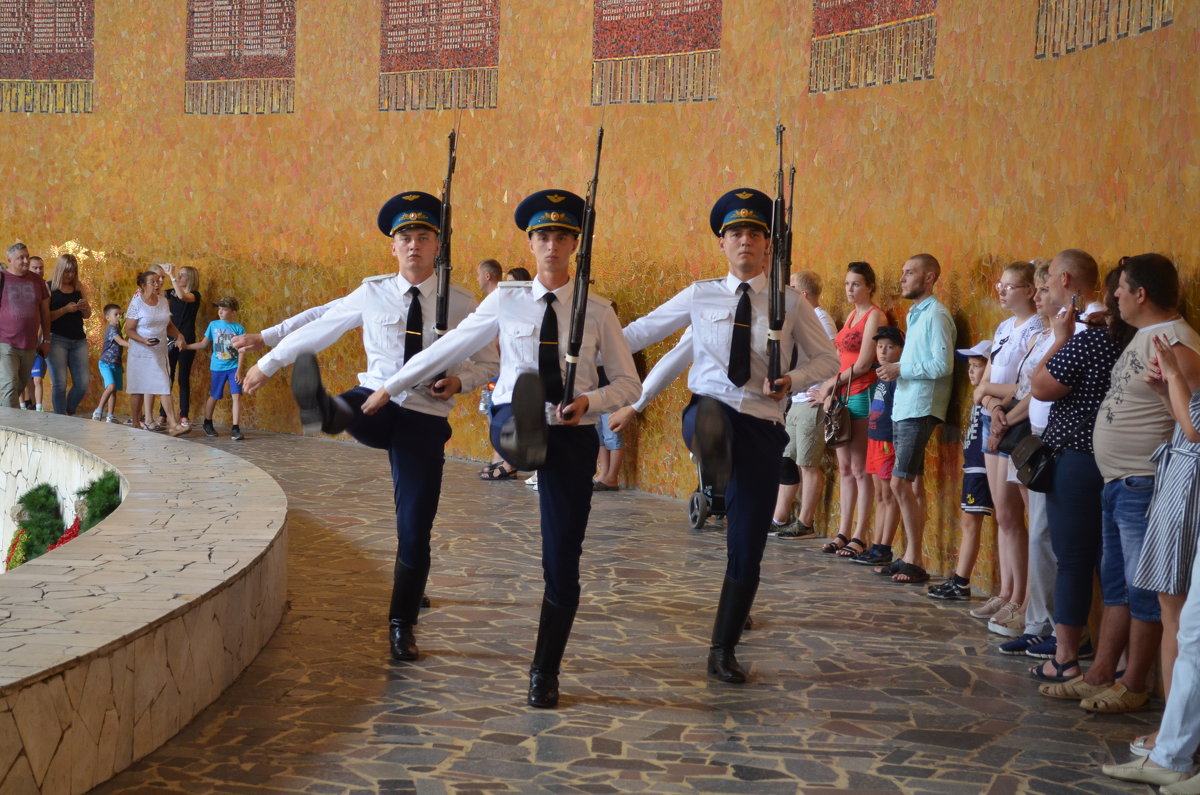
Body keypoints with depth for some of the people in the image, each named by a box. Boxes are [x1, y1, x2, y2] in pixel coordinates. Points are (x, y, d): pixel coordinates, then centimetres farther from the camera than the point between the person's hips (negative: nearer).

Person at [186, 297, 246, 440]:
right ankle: (207, 424, 33)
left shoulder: (239, 328, -3)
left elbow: (241, 351, -5)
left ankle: (235, 429, -9)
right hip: (217, 368, 2)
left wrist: (239, 370, -11)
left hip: (233, 368, -2)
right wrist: (185, 346, 3)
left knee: (236, 396, -12)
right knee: (214, 397, 12)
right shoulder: (213, 325, 3)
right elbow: (203, 344, 11)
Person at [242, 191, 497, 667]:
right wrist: (267, 364, 16)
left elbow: (487, 363, 8)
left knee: (415, 531, -1)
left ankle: (402, 627, 13)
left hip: (425, 419, -1)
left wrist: (460, 381, -14)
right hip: (376, 405, 1)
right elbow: (317, 328, 11)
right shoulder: (372, 295, 2)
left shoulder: (459, 303, 0)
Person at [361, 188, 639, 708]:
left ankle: (544, 674, 14)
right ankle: (523, 436, -74)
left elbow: (628, 383, 6)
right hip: (512, 425, 0)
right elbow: (449, 348, 11)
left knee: (562, 559, 0)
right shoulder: (507, 301, 5)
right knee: (525, 392, -37)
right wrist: (390, 388, 13)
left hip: (573, 436, 0)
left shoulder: (597, 311, 3)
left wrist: (591, 402, -15)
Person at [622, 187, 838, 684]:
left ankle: (723, 650, 14)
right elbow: (642, 331, 12)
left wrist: (792, 379, -11)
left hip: (762, 427, -1)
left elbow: (827, 360, 9)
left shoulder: (790, 303, 3)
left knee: (747, 547, 3)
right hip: (707, 411, 1)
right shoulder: (701, 296, 5)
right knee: (712, 409, -40)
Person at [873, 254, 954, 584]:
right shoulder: (915, 314, 19)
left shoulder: (935, 315, -10)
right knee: (905, 486, 9)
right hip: (903, 408, 9)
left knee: (900, 483, -12)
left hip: (920, 410, -9)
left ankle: (915, 563, -6)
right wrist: (896, 370, 6)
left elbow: (943, 365, -18)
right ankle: (910, 557, 14)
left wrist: (901, 370, -14)